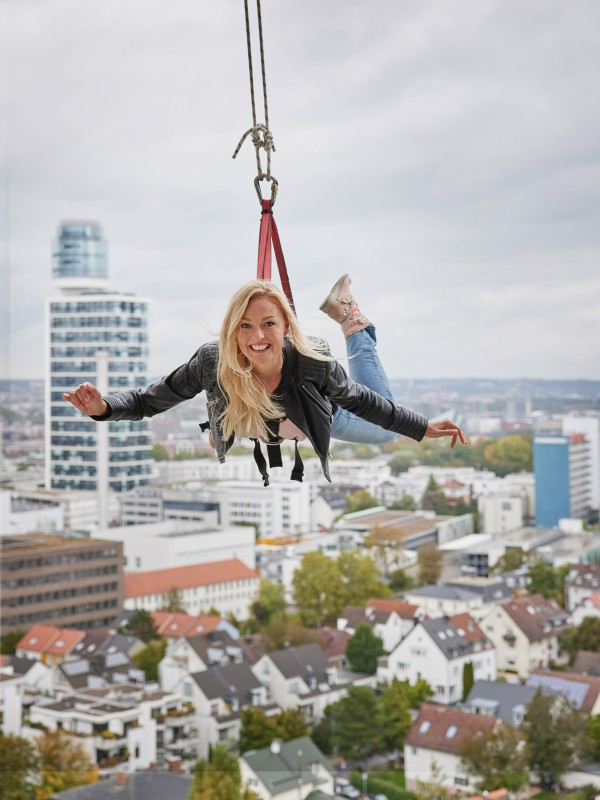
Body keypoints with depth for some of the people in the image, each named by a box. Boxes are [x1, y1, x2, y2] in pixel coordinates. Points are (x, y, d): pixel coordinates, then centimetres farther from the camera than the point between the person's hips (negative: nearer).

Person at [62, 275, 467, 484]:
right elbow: (151, 399, -28)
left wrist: (423, 428, -21)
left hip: (314, 417, 0)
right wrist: (104, 408, -47)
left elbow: (364, 401, -21)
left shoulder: (311, 362, -39)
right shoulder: (213, 362, -39)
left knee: (385, 429, 24)